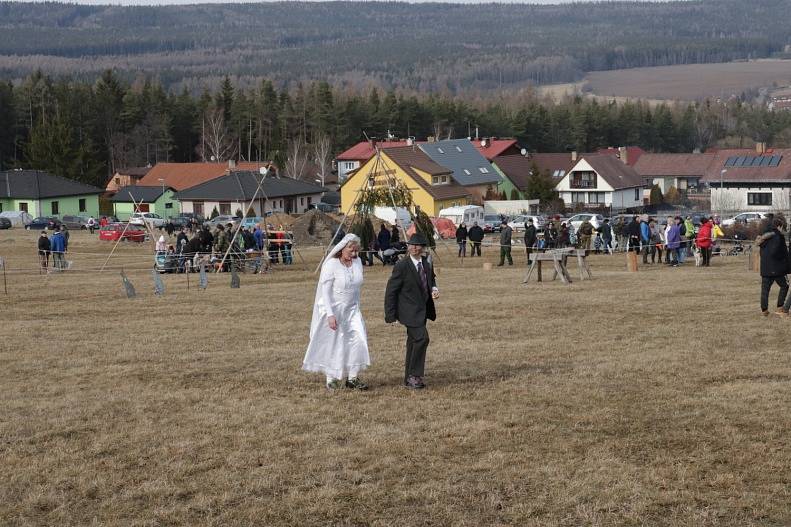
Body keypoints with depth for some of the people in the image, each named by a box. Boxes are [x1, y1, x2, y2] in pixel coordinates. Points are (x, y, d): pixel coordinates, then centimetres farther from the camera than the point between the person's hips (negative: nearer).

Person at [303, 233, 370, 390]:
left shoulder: (357, 262, 2)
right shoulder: (331, 264, -14)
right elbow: (325, 291, -15)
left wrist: (357, 309, 13)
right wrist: (330, 315, -20)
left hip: (352, 309, 5)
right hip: (334, 310, -5)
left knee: (359, 340, -9)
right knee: (334, 345, 3)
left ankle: (352, 378, -3)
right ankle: (331, 378, 18)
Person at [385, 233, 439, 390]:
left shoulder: (427, 263, 5)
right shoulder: (402, 266, -15)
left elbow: (431, 279, 24)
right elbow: (391, 291, -12)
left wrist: (434, 289, 0)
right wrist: (390, 315, -13)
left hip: (422, 310, 7)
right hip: (410, 310, -7)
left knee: (414, 342, 13)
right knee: (422, 338, -18)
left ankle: (409, 379, 22)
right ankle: (414, 375, -8)